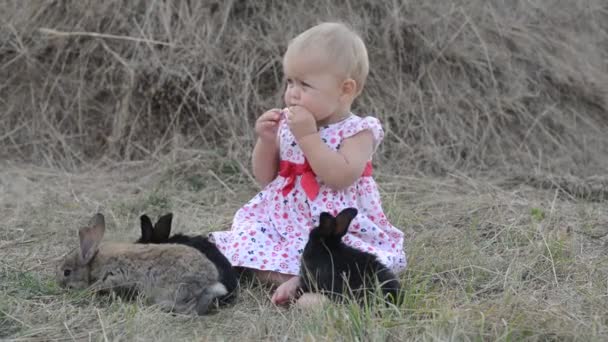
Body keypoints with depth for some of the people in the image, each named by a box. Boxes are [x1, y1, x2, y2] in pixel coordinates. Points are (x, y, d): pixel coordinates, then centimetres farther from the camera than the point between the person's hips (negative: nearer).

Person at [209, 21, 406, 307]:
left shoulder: (358, 132, -9)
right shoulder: (289, 125, 6)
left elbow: (341, 177, -27)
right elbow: (265, 177, 11)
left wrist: (308, 135, -24)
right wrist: (266, 140, -7)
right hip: (284, 220, 5)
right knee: (252, 241, -21)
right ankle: (293, 279, -30)